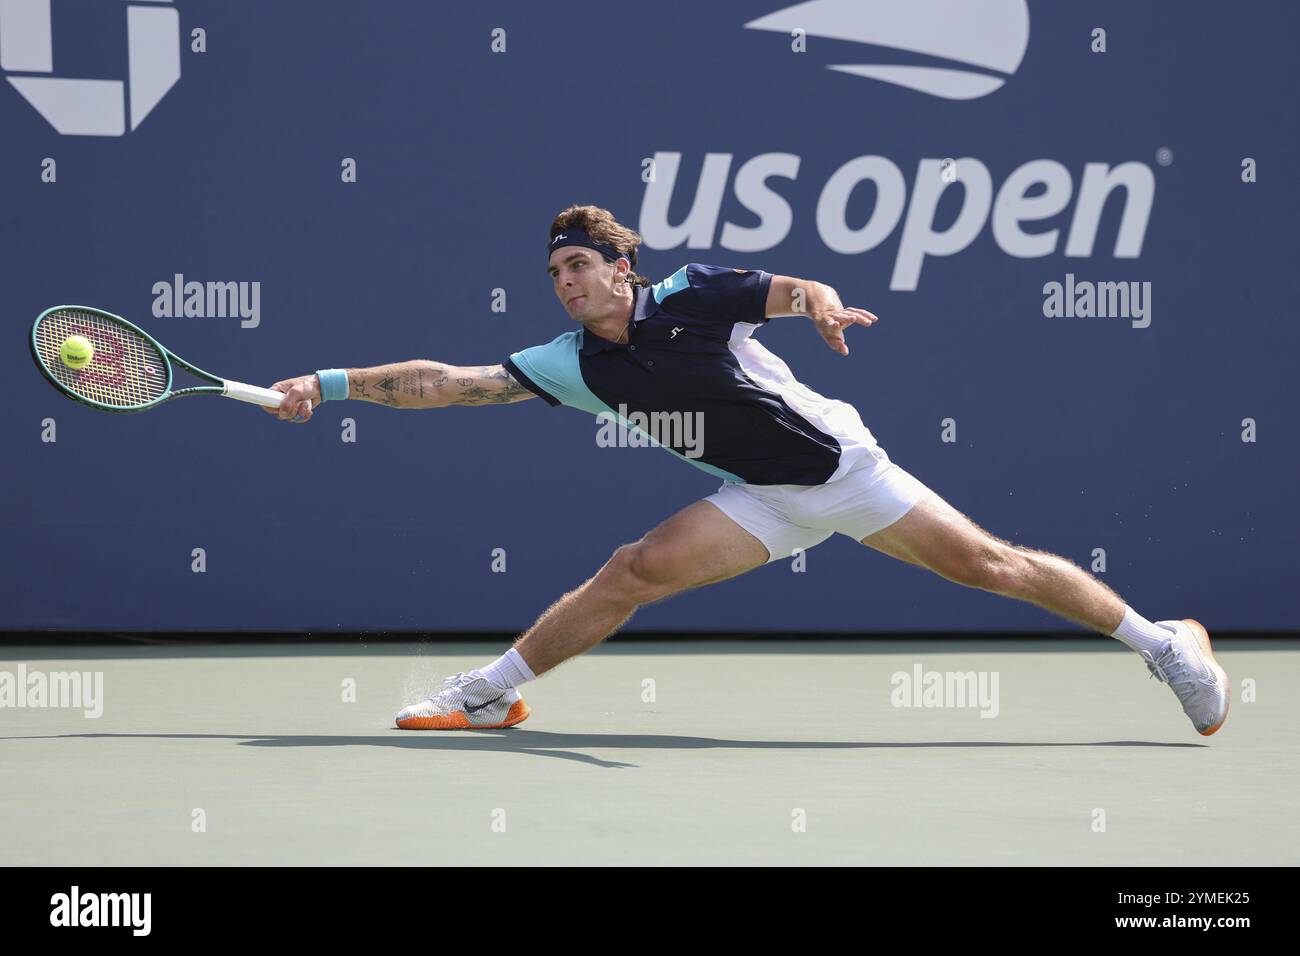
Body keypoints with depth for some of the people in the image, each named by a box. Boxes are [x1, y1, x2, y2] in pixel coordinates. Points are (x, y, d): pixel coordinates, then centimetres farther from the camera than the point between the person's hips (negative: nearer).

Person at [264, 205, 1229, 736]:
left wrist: (816, 299, -50)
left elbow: (783, 291, -26)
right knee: (635, 570, -15)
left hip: (840, 463, -3)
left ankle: (1165, 641, 6)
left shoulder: (690, 296, -16)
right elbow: (445, 382, -8)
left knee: (988, 563, -4)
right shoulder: (574, 364, -6)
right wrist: (328, 384, -13)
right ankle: (489, 693, -7)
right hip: (763, 499, 3)